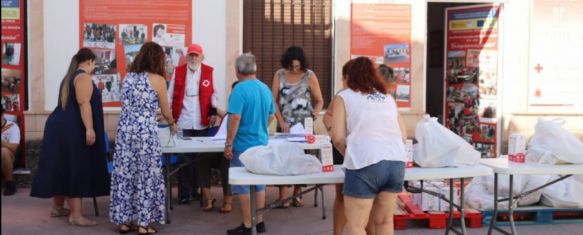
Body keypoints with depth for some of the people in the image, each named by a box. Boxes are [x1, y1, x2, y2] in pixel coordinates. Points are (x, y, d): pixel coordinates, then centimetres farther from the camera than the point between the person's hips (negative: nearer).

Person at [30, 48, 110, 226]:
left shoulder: (69, 76, 19)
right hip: (73, 129, -10)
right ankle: (76, 215, -9)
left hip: (60, 126, 10)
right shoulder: (83, 77, -10)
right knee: (76, 170, -9)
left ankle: (57, 207, 25)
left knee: (63, 168, 16)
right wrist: (90, 128, -27)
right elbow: (83, 103, -22)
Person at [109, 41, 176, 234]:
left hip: (125, 130, 5)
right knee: (146, 175, 2)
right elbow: (166, 112, 5)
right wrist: (172, 124, 25)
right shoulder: (158, 80, -4)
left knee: (124, 174, 8)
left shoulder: (128, 77, 11)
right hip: (146, 132, -5)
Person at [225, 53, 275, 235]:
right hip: (262, 144, 7)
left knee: (243, 186, 3)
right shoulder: (265, 88, 6)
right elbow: (271, 116, 15)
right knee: (259, 184, 14)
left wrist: (228, 144, -14)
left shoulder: (240, 89, -15)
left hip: (243, 146, -7)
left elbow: (235, 118, -21)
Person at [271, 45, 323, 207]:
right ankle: (283, 196, -1)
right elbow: (274, 101, 0)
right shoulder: (279, 75, -1)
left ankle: (296, 194, 15)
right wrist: (281, 122, -10)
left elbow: (319, 100, 0)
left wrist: (315, 113, -19)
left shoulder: (309, 76, -5)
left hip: (304, 126, -1)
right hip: (285, 125, 1)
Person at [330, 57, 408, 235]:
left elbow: (338, 138, 2)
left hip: (365, 163, -5)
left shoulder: (344, 96, 11)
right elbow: (403, 136, 20)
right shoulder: (388, 97, 23)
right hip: (396, 162, 5)